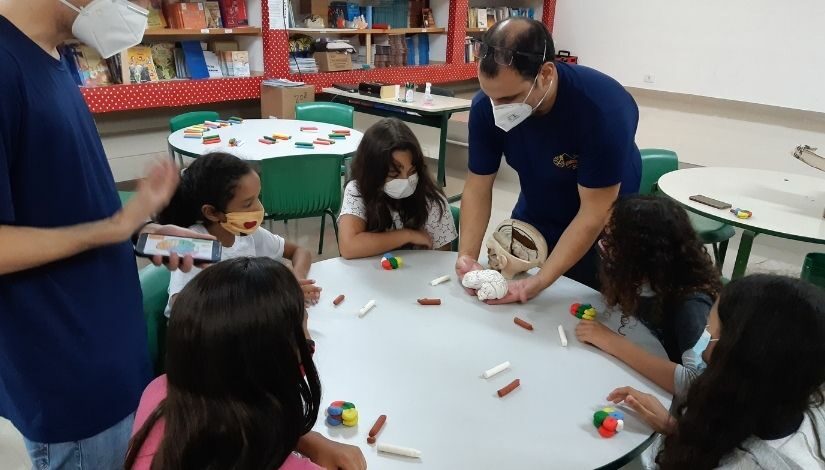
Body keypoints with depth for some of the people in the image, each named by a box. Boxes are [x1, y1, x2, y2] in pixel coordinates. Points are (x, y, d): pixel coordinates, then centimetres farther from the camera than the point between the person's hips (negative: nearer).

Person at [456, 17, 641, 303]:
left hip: (600, 236, -4)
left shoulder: (604, 108, -35)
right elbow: (478, 186, -13)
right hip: (533, 222, 4)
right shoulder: (486, 106, -23)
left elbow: (594, 214, -30)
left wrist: (541, 282, -36)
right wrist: (467, 255, -27)